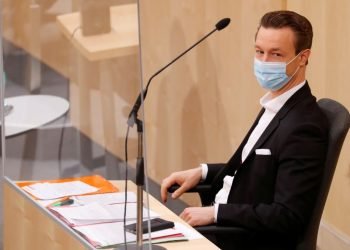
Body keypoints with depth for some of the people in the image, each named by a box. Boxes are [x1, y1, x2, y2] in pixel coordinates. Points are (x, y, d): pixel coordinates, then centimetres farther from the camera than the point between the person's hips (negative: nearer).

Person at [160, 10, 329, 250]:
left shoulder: (303, 126, -22)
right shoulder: (276, 106, 7)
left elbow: (288, 217, -25)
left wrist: (214, 213, -22)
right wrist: (202, 172, 6)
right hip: (227, 225, 9)